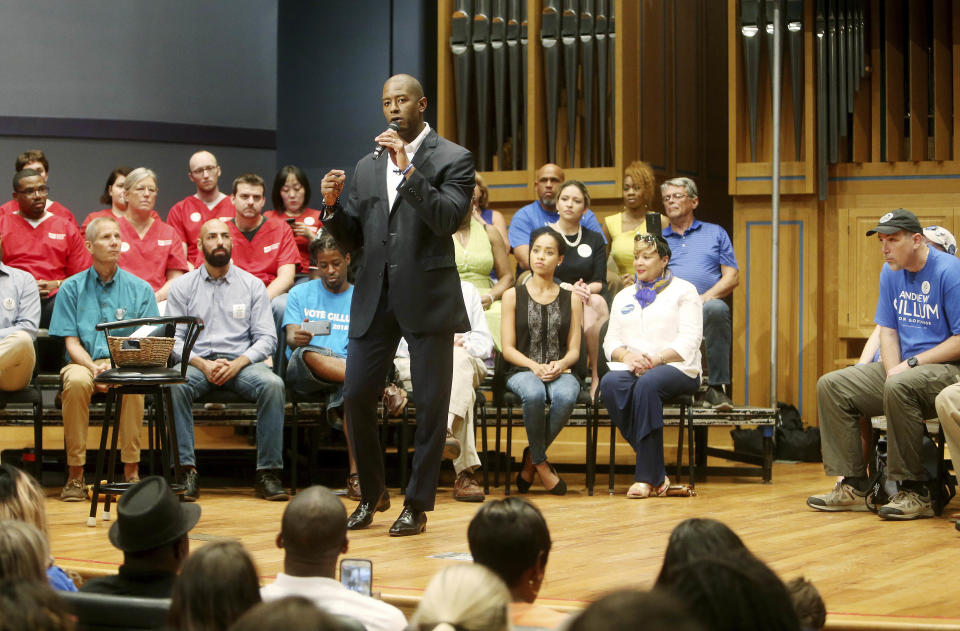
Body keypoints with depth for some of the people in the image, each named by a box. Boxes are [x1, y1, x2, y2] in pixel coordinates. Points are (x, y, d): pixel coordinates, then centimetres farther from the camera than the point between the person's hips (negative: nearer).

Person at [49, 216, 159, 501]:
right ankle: (75, 475, -30)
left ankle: (131, 471, -30)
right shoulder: (72, 288, 9)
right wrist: (95, 368, -18)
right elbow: (71, 342, 2)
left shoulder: (140, 289, 10)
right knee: (76, 381, -36)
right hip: (84, 362, 0)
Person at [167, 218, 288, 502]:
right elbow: (174, 339, 3)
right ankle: (187, 471, -31)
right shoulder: (183, 286, 10)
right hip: (196, 361, 0)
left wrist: (237, 363, -14)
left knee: (273, 385, -31)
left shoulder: (252, 285, 11)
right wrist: (202, 364, -15)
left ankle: (267, 472, -26)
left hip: (240, 363, 0)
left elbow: (266, 338, 4)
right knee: (174, 385, -35)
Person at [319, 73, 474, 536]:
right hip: (374, 300, 5)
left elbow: (448, 219, -16)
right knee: (356, 398, 3)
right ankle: (372, 494, 21)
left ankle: (417, 505, 9)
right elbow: (351, 239, 15)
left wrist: (408, 169, -21)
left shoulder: (453, 159, -1)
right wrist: (333, 205, -4)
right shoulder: (367, 167, 15)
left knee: (431, 404, 0)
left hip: (427, 299, -5)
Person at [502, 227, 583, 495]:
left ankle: (531, 459, -14)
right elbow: (508, 348, 3)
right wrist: (534, 365, -15)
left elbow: (574, 350, 10)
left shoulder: (571, 299, 15)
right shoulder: (513, 295, 10)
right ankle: (540, 463, -19)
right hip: (522, 371, -1)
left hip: (560, 371, 1)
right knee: (534, 394, -39)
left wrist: (560, 364, -14)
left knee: (566, 396, -37)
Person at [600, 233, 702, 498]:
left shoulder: (683, 291, 11)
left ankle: (647, 476, -36)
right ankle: (657, 473, -30)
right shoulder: (623, 297, 26)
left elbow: (689, 340, -2)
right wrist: (626, 356, -7)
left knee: (647, 384, -38)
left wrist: (657, 359, -16)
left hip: (675, 367, -4)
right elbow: (610, 340, 16)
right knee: (610, 383, -32)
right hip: (630, 367, 4)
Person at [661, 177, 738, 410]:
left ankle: (717, 388, -35)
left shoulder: (715, 234, 23)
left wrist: (705, 297, -8)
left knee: (716, 308, -39)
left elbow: (732, 277, 12)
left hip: (702, 306, 0)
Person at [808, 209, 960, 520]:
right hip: (904, 367, 8)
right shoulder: (891, 272, 10)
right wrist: (893, 370, -9)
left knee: (899, 388, -38)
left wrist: (911, 365, -19)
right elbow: (888, 331, 10)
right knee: (831, 386, -4)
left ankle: (915, 492, -28)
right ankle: (854, 486, -6)